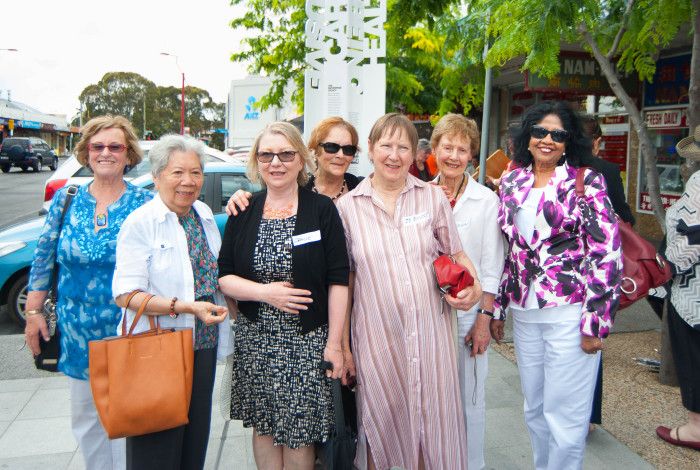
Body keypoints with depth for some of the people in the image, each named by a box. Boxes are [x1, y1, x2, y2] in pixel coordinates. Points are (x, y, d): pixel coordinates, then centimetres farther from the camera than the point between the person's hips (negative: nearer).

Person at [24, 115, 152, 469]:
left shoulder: (145, 204, -6)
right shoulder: (65, 200, 3)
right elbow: (44, 258, 8)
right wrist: (33, 311, 5)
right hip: (77, 334, 3)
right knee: (85, 419, 17)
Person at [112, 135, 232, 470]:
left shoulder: (205, 213, 7)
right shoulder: (140, 222, -12)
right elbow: (126, 295, -19)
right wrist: (187, 307, -26)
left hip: (204, 344, 6)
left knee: (196, 437, 17)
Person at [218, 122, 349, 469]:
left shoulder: (322, 209, -4)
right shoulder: (244, 212, 4)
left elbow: (338, 281, -6)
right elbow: (223, 277, 2)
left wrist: (334, 342, -9)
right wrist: (265, 292, -15)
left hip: (307, 340, -2)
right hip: (255, 339, 3)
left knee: (299, 432, 5)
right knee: (263, 425, 13)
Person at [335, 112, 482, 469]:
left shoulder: (433, 196, 2)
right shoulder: (348, 206, 0)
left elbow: (456, 255, 12)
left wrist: (473, 286, -9)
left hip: (429, 330, 1)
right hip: (376, 335, -1)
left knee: (431, 423, 12)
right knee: (380, 425, 13)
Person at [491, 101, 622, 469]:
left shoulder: (586, 182, -5)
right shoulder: (512, 183, 8)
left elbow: (607, 253, -9)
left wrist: (596, 321, -13)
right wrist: (497, 307, 13)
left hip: (570, 313, -5)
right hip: (525, 313, 5)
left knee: (564, 414, 3)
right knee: (534, 409, 17)